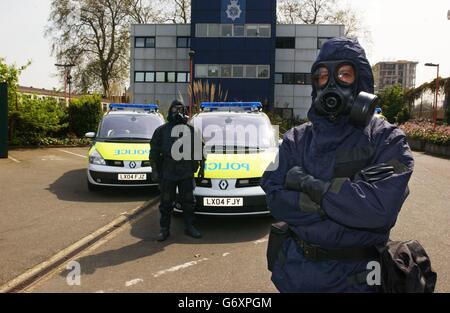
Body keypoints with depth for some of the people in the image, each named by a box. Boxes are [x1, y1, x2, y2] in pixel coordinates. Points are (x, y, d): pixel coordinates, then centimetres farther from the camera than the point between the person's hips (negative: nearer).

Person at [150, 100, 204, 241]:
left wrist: (200, 165, 10)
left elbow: (199, 149, 14)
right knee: (166, 203, 6)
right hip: (167, 174, -1)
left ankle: (189, 227, 22)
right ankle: (164, 229, 16)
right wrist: (155, 170, -1)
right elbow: (154, 152, 5)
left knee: (188, 202, 9)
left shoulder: (192, 130, 8)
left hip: (187, 174, 1)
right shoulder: (162, 130, 5)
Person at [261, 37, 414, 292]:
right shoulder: (296, 139, 1)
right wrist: (341, 199, -20)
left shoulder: (387, 140, -9)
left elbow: (381, 207, -24)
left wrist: (309, 184, -19)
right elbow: (276, 200, -10)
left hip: (355, 278, -2)